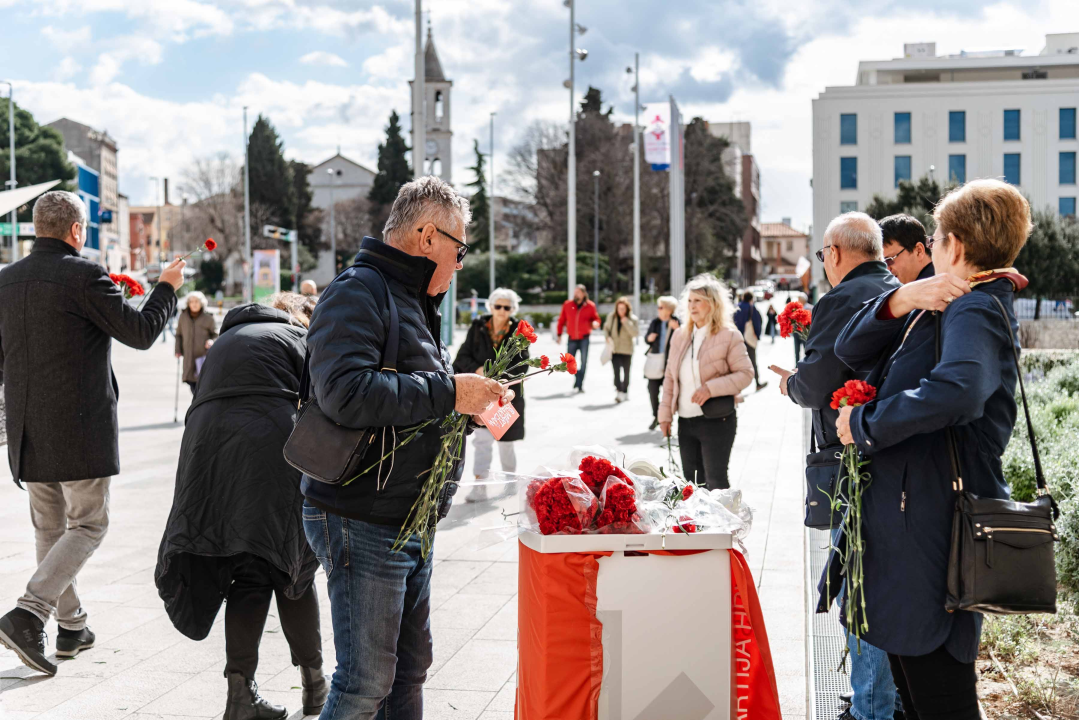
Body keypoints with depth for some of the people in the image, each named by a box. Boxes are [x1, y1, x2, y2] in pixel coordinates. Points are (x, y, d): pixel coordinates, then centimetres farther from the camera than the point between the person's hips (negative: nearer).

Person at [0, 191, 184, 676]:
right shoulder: (84, 276, -13)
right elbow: (140, 333, -8)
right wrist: (167, 287, 6)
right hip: (80, 428, -7)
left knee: (50, 528, 15)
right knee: (88, 525, 3)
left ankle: (72, 627, 23)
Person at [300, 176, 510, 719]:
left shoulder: (411, 301, 20)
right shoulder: (357, 292, -14)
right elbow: (345, 392, -29)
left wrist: (473, 405, 10)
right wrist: (448, 392, -24)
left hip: (409, 521, 10)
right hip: (362, 522, -10)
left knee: (409, 667, 17)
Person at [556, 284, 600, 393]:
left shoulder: (590, 306, -2)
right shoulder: (567, 305, -1)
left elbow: (596, 318, 7)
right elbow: (561, 320, 4)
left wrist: (595, 323, -17)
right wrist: (559, 334, 1)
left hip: (584, 338, -1)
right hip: (572, 338, 1)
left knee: (584, 362, -3)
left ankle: (580, 384, 5)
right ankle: (577, 376, 31)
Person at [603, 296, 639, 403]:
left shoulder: (632, 319, -6)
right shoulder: (611, 317, 2)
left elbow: (636, 333, -16)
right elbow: (606, 328, 16)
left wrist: (626, 322, -23)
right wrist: (608, 337, -2)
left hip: (626, 350, -1)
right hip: (614, 349, 1)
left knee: (626, 371, 12)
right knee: (616, 371, -13)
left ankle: (625, 392, 27)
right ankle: (618, 391, -20)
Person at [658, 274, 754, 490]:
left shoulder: (729, 336, -6)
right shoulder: (680, 336, 11)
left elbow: (746, 373, -9)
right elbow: (670, 377, 14)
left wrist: (712, 388, -20)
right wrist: (665, 413, 8)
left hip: (717, 421, -6)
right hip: (686, 421, 6)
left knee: (715, 481, -2)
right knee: (692, 482, 12)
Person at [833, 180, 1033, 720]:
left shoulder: (976, 310, -14)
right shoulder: (944, 308, 16)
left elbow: (958, 389, -37)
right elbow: (849, 351, 12)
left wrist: (864, 424, -24)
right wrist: (899, 302, -6)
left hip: (934, 526, -10)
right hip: (911, 518, 10)